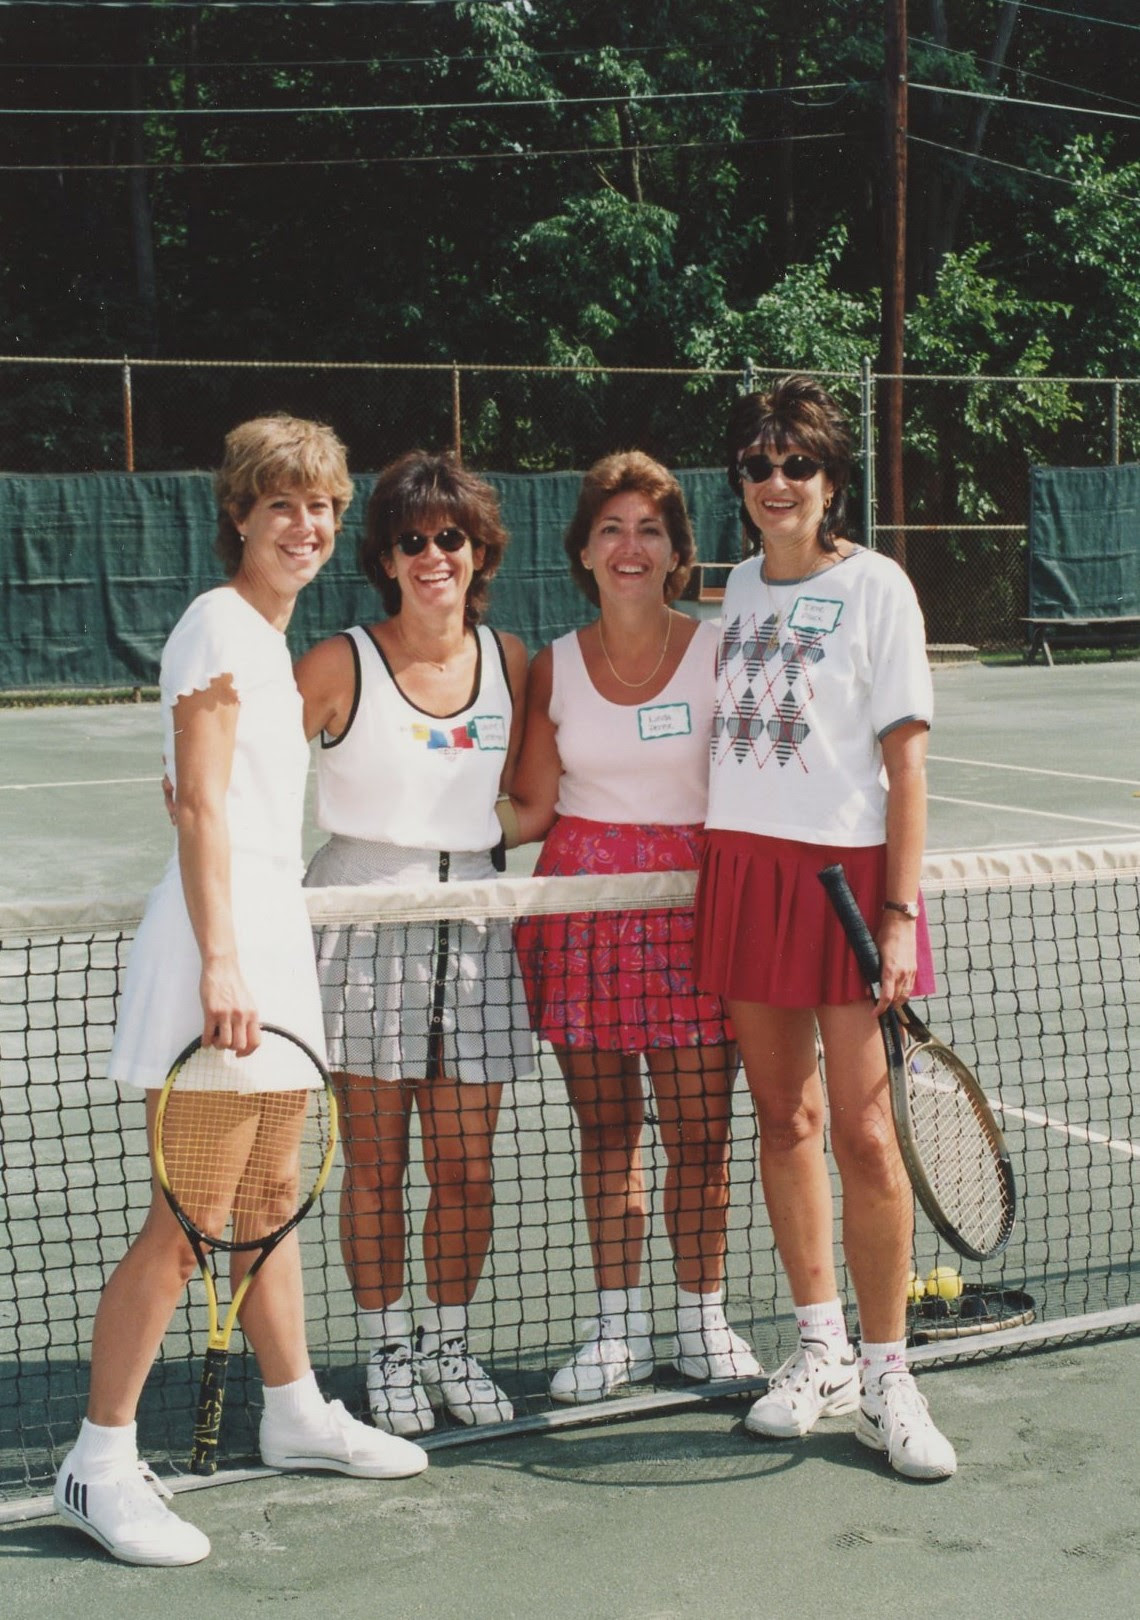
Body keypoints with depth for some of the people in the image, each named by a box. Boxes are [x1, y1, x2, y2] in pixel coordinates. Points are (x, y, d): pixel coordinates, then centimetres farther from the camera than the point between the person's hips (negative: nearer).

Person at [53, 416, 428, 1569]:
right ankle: (99, 1463, 1)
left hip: (270, 931, 10)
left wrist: (255, 949, 20)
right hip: (215, 940, -10)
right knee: (186, 1216, -8)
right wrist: (218, 959, -24)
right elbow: (200, 804, -17)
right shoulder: (219, 623, -11)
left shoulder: (269, 636, 17)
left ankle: (295, 1412, 31)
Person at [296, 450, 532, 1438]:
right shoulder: (341, 666, -5)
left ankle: (450, 1348, 24)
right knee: (376, 1165, 4)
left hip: (473, 917, 3)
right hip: (364, 916, -3)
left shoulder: (510, 660, 7)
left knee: (466, 1167, 6)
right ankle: (387, 1353, 20)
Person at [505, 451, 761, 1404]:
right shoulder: (555, 666, 4)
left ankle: (703, 1321, 20)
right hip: (583, 900, 2)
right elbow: (530, 809, 5)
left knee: (699, 1127, 2)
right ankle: (619, 1328, 20)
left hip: (692, 902, -2)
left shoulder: (719, 653, -2)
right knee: (605, 1128, 8)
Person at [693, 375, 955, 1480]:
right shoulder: (742, 585, 12)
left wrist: (901, 912, -13)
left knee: (862, 1131, -6)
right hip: (741, 867, 5)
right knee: (782, 1117, 9)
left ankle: (884, 1380, 4)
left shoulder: (875, 585, -3)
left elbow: (905, 759, -7)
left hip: (847, 869, -5)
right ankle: (820, 1349, 21)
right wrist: (719, 869, 10)